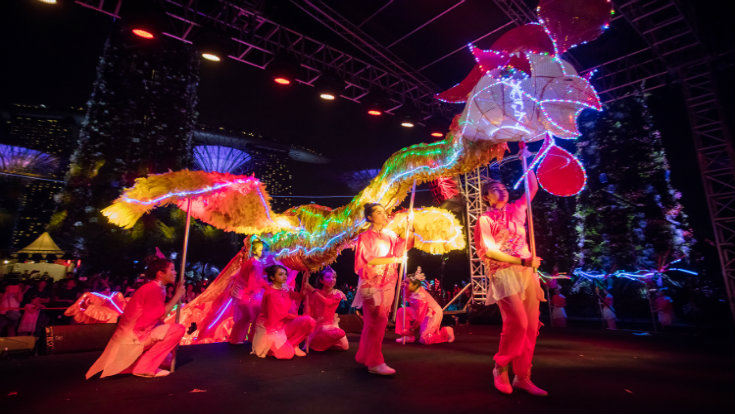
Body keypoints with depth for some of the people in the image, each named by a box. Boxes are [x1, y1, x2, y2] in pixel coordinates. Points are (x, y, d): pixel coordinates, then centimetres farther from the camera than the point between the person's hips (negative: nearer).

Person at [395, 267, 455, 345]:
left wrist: (412, 328, -15)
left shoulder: (420, 296, -33)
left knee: (424, 340, -11)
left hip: (433, 315, -9)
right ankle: (409, 336, 2)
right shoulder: (413, 292, -9)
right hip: (422, 313, 9)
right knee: (401, 311, -7)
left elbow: (420, 317, -27)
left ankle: (446, 332, 10)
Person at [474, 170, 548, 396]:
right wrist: (523, 261, -12)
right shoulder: (485, 219, 2)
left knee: (531, 325, 2)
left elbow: (532, 187, 23)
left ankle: (522, 377, 13)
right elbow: (489, 251, -8)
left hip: (527, 273, 6)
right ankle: (500, 368, 5)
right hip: (504, 274, -6)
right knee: (518, 322, -17)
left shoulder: (516, 209, 18)